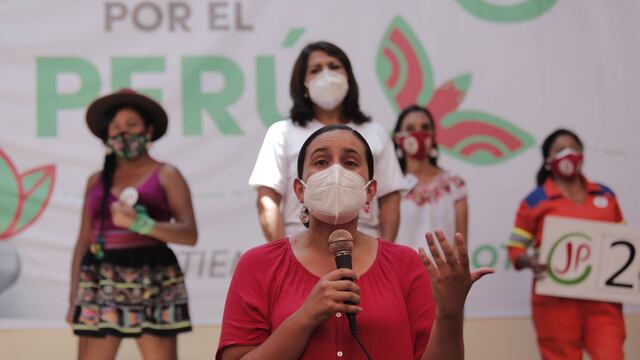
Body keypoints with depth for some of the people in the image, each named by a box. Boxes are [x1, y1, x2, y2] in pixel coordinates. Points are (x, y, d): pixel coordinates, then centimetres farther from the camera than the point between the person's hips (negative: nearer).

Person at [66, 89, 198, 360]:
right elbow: (84, 241, 14)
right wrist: (74, 296, 7)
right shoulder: (97, 180, 15)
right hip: (100, 283, 3)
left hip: (152, 283, -3)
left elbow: (190, 233, -6)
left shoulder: (166, 175, 5)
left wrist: (140, 223, -20)